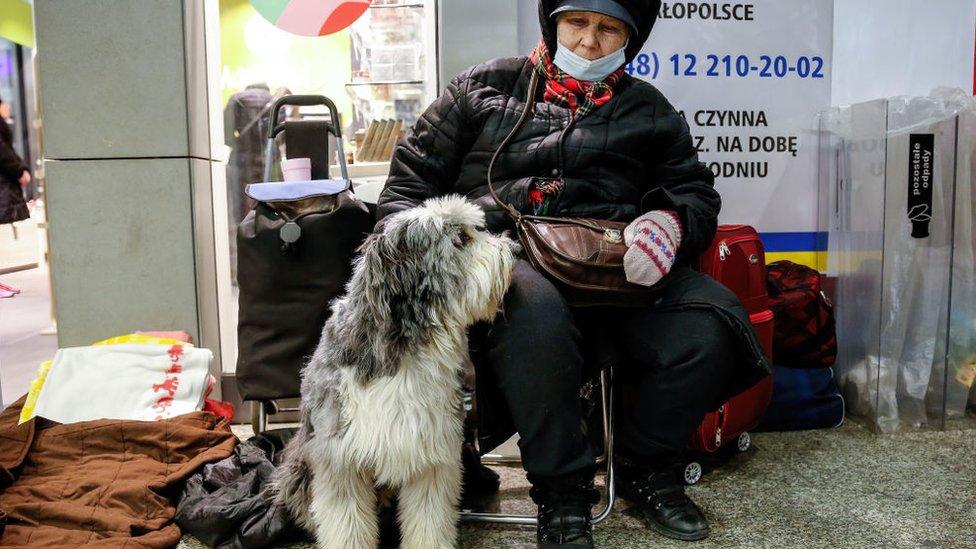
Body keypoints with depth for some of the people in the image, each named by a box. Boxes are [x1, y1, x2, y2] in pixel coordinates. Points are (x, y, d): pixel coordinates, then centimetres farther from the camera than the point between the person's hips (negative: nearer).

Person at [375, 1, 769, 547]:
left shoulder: (648, 110, 23)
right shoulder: (484, 88, 19)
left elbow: (695, 190, 18)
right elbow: (413, 174, 17)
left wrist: (671, 222, -7)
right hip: (505, 253, -2)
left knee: (712, 324, -24)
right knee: (534, 317, -39)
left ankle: (646, 466, 3)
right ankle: (562, 490, -14)